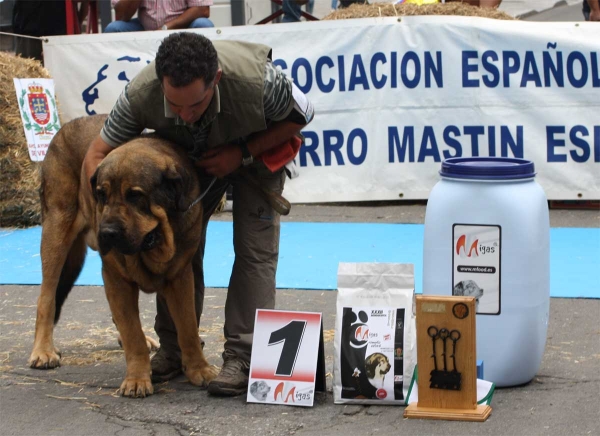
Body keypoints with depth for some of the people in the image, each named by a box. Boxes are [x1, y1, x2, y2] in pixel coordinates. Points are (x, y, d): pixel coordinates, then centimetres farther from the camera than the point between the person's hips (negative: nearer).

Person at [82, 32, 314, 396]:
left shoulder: (258, 81, -42)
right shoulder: (140, 95, -36)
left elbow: (301, 115, -19)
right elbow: (97, 155, -21)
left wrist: (243, 154, -29)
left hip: (258, 148, -2)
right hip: (190, 156, 3)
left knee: (255, 248, -14)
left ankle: (242, 357, -13)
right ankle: (174, 349, 11)